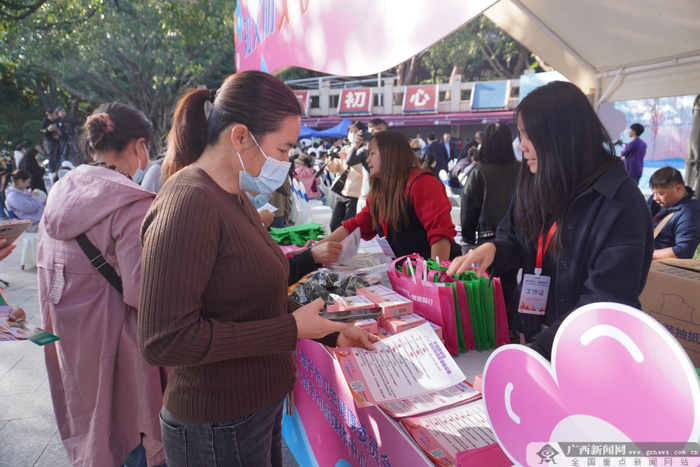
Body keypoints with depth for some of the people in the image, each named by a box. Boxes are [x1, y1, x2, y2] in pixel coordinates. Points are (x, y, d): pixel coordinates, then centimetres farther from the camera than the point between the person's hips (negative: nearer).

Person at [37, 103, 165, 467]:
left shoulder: (59, 193, 1)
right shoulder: (132, 204, -23)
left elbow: (47, 268, 11)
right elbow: (141, 293, -26)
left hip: (69, 340, 7)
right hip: (113, 344, -7)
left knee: (89, 434, 24)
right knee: (130, 434, 11)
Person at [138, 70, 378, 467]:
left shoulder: (235, 198, 6)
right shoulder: (189, 203, -23)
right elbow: (165, 339, -27)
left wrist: (331, 332, 8)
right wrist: (291, 329, -23)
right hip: (220, 429, -8)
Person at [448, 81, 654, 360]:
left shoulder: (619, 204, -23)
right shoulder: (535, 183, -3)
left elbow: (605, 304, -26)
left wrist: (538, 351, -31)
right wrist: (494, 249, -14)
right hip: (532, 331, 6)